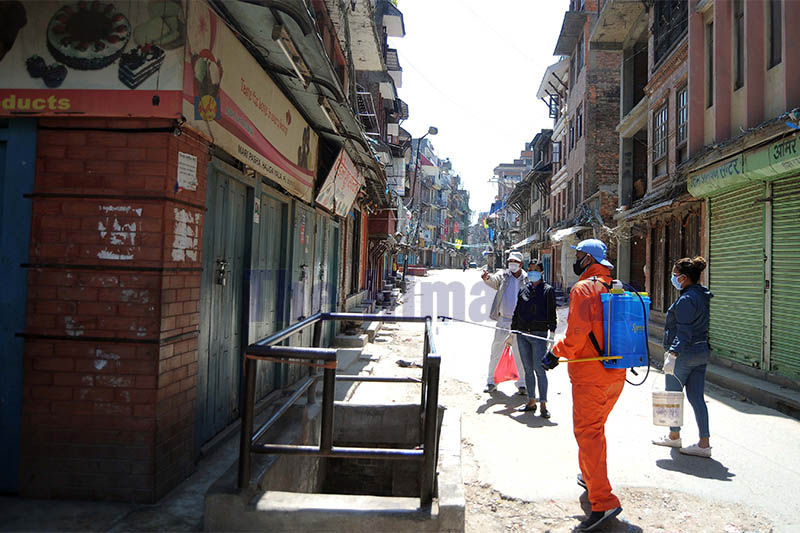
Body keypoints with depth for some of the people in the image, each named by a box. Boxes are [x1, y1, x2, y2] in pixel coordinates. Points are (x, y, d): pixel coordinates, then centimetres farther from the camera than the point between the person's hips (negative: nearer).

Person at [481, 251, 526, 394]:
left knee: (520, 355, 5)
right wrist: (487, 277, -42)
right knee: (495, 353, 7)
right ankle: (491, 382, 19)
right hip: (503, 320, 1)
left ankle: (522, 384, 18)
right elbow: (494, 280, -18)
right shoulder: (503, 275, 3)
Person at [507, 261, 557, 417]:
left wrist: (552, 334, -11)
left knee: (539, 369, -6)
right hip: (522, 334, 5)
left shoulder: (548, 290, 2)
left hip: (539, 334, -5)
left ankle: (543, 404, 1)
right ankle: (531, 402, 19)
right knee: (528, 370, 10)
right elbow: (517, 312, 18)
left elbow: (552, 313, -2)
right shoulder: (523, 290, 14)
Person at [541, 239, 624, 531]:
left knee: (587, 432, -6)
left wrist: (555, 353, -7)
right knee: (596, 428, 23)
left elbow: (577, 333, -22)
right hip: (616, 372, 9)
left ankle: (603, 501, -9)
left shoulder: (583, 288, -13)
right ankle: (591, 477, 39)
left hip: (590, 374, -9)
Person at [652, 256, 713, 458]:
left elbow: (684, 332, -24)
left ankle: (674, 436, 24)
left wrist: (673, 353, -29)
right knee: (696, 398, 9)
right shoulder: (702, 296, 11)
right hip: (702, 351, 9)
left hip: (684, 353, -9)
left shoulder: (686, 299, -18)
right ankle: (704, 443, 8)